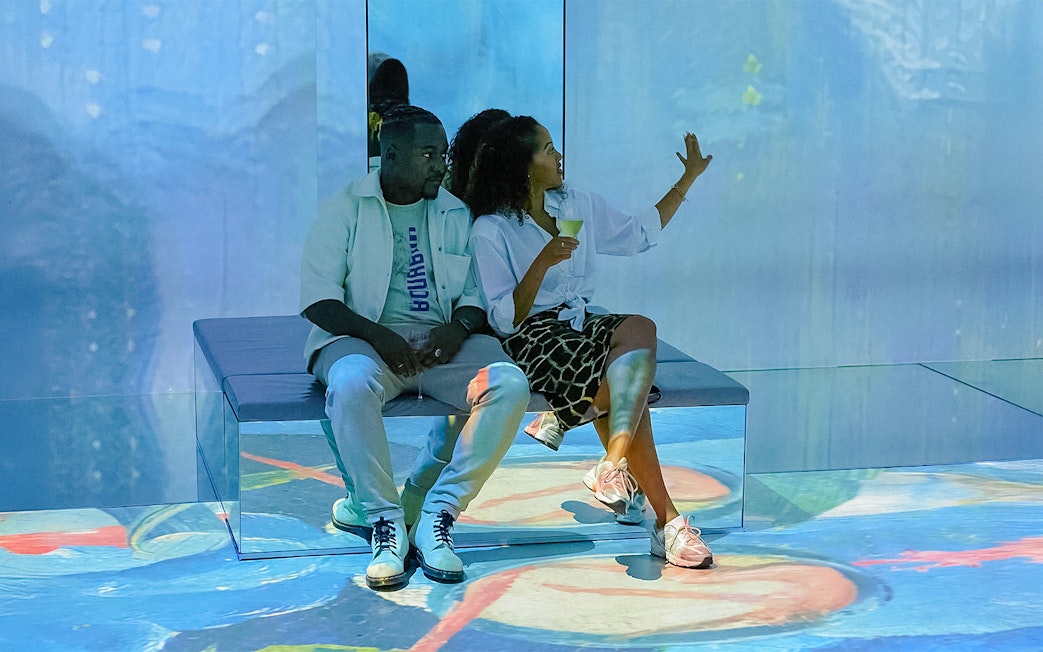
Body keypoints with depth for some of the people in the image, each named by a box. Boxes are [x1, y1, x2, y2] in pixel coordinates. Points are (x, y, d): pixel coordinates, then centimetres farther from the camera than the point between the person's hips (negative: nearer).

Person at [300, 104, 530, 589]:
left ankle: (435, 514, -22)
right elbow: (317, 297, -5)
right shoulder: (347, 209, 4)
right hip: (363, 337, -3)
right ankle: (385, 523, -27)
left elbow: (476, 293, 14)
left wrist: (459, 326, -10)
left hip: (441, 341, 4)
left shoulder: (455, 215, 17)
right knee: (352, 384, -40)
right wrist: (377, 335, -20)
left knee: (509, 384, -27)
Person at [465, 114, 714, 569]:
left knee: (639, 328, -30)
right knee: (629, 384, -31)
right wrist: (543, 263, -23)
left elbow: (638, 234, 27)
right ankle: (667, 521, -32)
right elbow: (504, 320, -11)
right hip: (532, 338, -6)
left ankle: (612, 467, -30)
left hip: (579, 326, 6)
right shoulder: (490, 232, -6)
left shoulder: (578, 205, 14)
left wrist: (688, 178, 26)